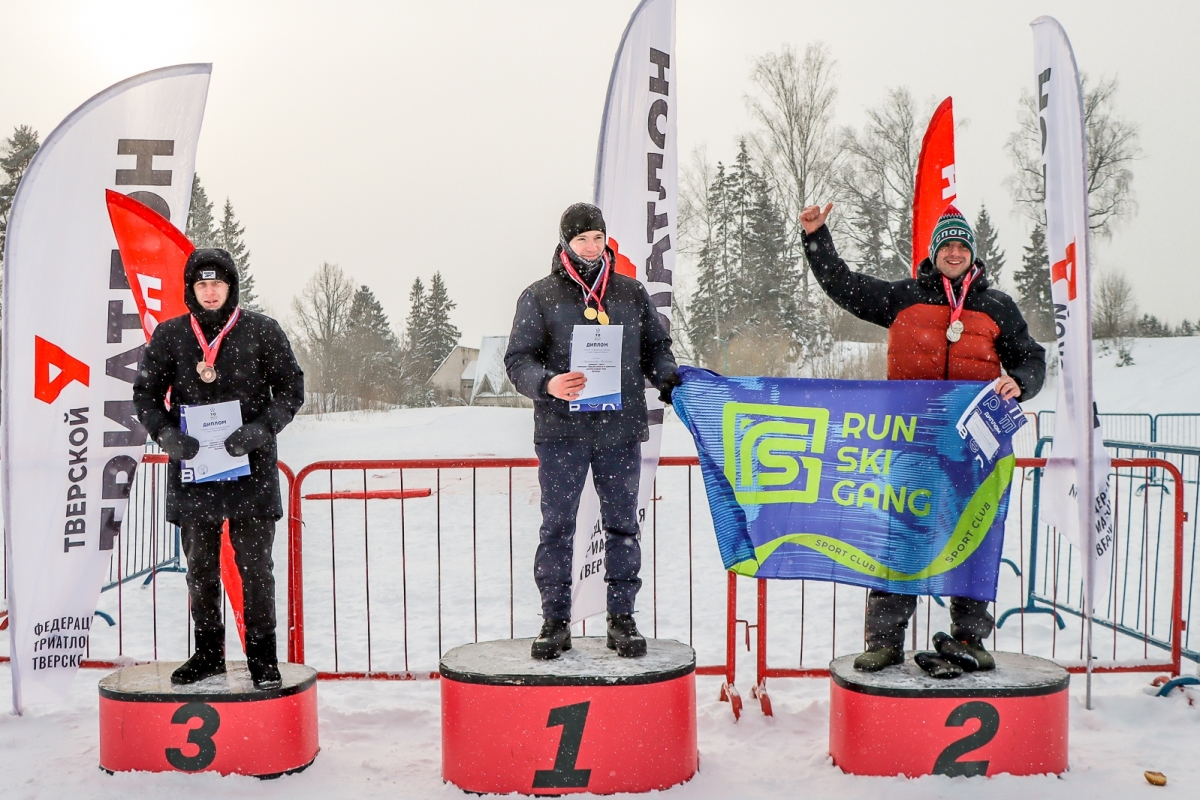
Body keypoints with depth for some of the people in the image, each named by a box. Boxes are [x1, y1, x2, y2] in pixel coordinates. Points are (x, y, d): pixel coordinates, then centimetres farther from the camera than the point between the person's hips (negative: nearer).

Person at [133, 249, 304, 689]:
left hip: (250, 466, -2)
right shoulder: (169, 335, 5)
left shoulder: (262, 331, 0)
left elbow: (291, 387, 1)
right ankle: (208, 654, 27)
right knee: (200, 567, 12)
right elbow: (145, 392, 10)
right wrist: (164, 433, -9)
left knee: (254, 566, 2)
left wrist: (261, 429, -14)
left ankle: (262, 656, 14)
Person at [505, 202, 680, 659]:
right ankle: (555, 621, 14)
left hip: (621, 431, 2)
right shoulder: (539, 297, 3)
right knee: (557, 526, 3)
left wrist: (670, 382, -2)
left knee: (622, 525, 7)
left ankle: (622, 618, 18)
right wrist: (548, 384, -22)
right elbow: (518, 360, -2)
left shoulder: (631, 292, 11)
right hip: (561, 433, -2)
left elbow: (655, 347, 18)